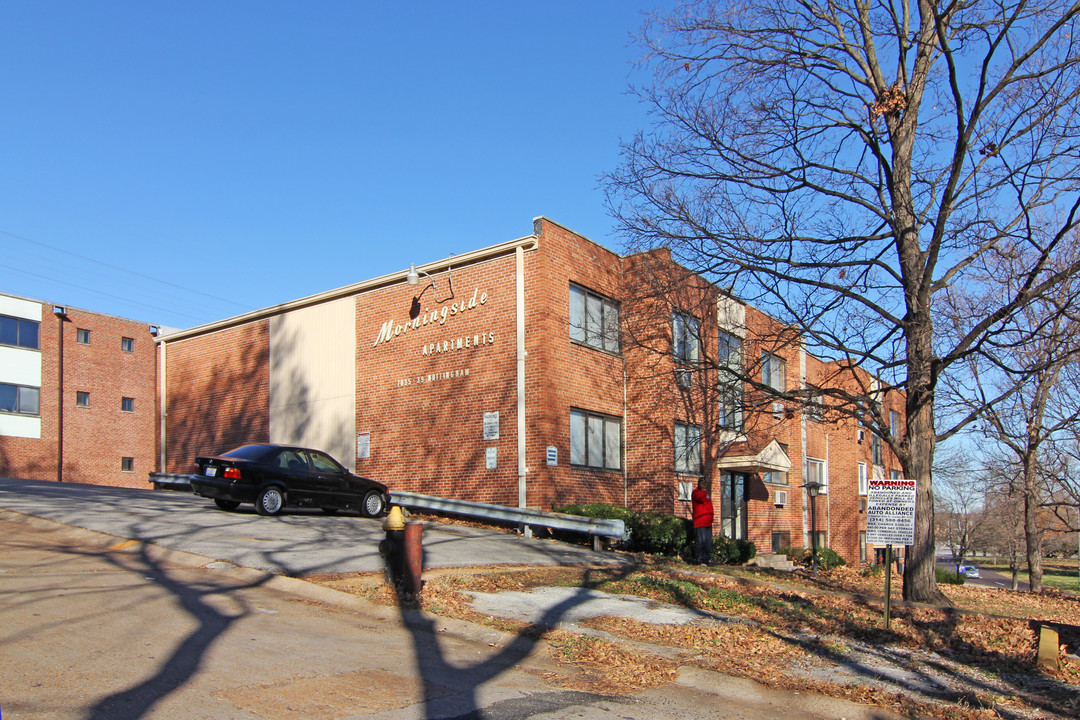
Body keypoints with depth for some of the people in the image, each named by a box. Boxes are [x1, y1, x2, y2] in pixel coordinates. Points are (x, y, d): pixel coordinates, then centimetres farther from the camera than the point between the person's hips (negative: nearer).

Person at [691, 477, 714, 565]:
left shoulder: (706, 493, 25)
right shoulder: (695, 492, 1)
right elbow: (700, 498, -19)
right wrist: (704, 490, -3)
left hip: (708, 522, 8)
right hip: (699, 522, -8)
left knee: (708, 542, 5)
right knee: (701, 541, -11)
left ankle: (706, 560, 11)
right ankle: (700, 561, -8)